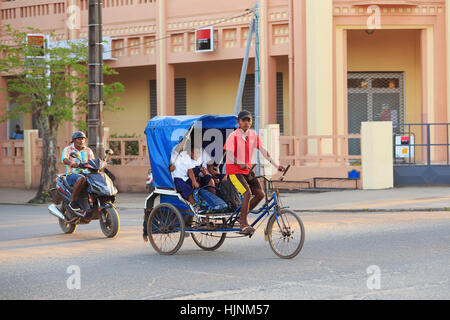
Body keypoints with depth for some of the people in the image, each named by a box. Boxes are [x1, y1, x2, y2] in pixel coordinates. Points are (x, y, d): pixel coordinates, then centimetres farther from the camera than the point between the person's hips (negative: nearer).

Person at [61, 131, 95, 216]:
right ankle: (73, 202, -28)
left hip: (86, 173, 5)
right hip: (72, 175, -5)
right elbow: (64, 160, -20)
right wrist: (72, 164, -42)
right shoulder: (68, 149, 0)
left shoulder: (88, 150, 13)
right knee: (81, 179, -40)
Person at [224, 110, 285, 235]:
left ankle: (242, 215, 15)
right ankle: (243, 225, -15)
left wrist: (276, 165, -4)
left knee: (260, 194, -4)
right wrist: (240, 163, -41)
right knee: (247, 193, -23)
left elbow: (263, 151, 4)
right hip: (234, 171, -7)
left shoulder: (254, 136, 3)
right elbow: (229, 156, -23)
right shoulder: (233, 137, -15)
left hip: (247, 170, 7)